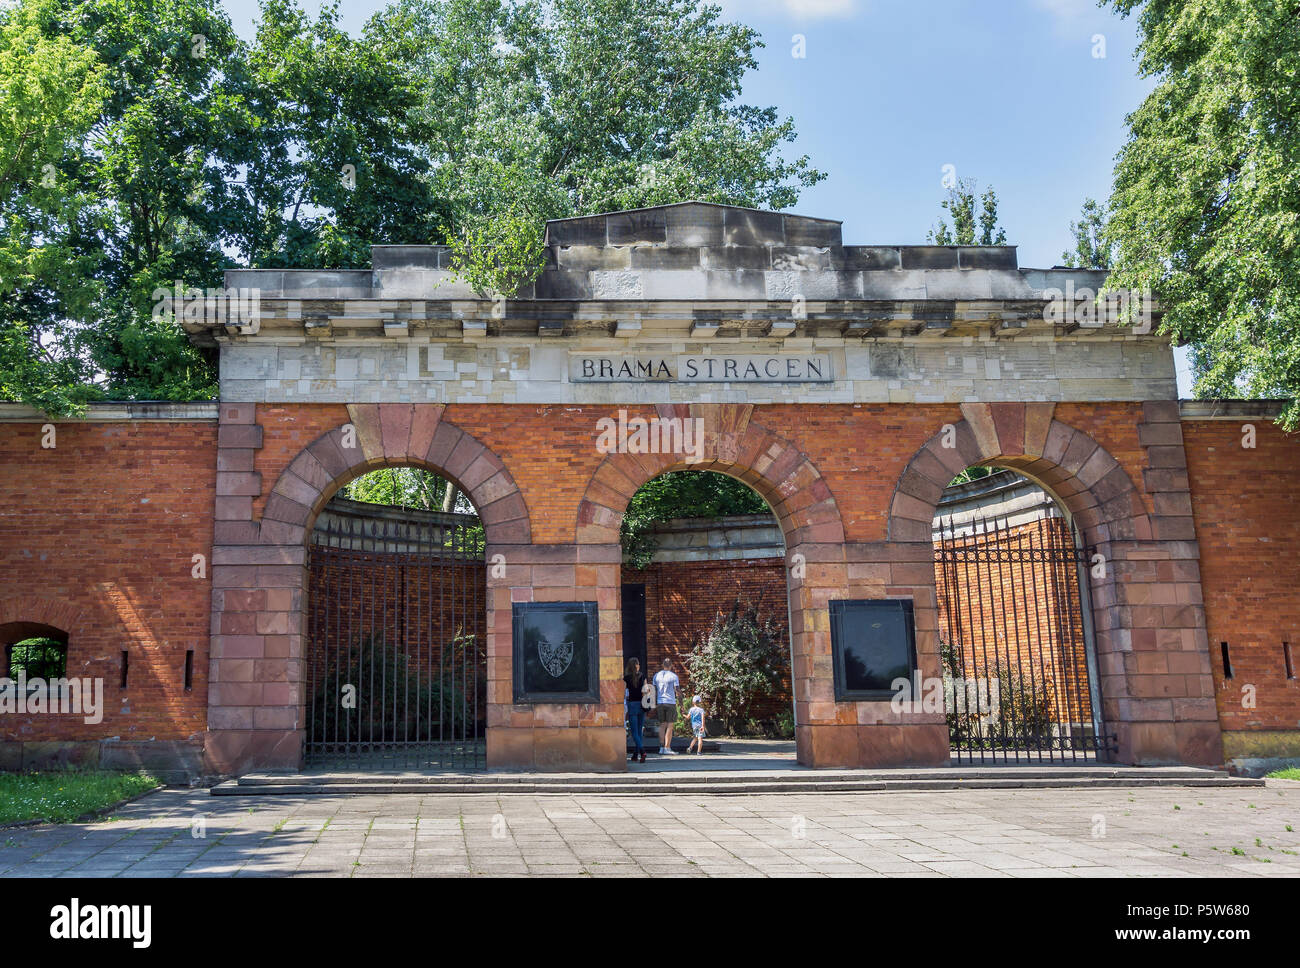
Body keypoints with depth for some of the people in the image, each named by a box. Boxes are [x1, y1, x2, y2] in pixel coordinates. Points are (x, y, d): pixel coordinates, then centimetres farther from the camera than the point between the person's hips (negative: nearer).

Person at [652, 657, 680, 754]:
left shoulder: (657, 675, 7)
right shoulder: (673, 676, -3)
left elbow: (655, 691, 9)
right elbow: (677, 691, -5)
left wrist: (655, 704, 14)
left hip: (660, 703, 4)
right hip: (671, 702, -4)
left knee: (662, 725, 10)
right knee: (669, 726, -1)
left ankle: (661, 747, 7)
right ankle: (667, 748, -5)